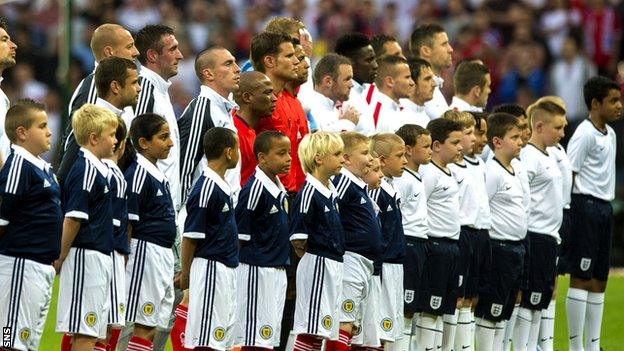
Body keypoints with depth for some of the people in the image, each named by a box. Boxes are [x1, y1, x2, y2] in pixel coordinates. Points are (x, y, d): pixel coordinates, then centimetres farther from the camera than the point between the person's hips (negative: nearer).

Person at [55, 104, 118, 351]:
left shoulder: (97, 169, 15)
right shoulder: (85, 170, -15)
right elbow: (72, 219, -18)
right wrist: (61, 258, -13)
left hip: (99, 258, 10)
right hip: (86, 255, -10)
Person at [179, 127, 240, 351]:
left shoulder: (223, 187, 13)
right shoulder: (205, 189, -16)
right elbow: (190, 237, -13)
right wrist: (185, 275, -7)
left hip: (226, 271, 9)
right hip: (210, 268, -9)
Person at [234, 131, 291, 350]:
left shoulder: (280, 190, 12)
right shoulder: (254, 189, -15)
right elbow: (240, 235, -14)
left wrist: (283, 263, 18)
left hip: (278, 272, 9)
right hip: (256, 272, -9)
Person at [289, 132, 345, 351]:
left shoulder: (331, 193, 13)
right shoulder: (309, 193, -15)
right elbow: (298, 241, -16)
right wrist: (313, 260, -5)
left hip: (333, 267, 9)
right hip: (316, 267, -9)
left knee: (318, 331, 10)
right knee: (310, 330, -9)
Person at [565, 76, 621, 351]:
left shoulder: (610, 134, 15)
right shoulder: (585, 134, -12)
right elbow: (568, 176, -15)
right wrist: (567, 212, -18)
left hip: (604, 208, 9)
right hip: (586, 206, -9)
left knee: (600, 280, 11)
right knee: (581, 278, -6)